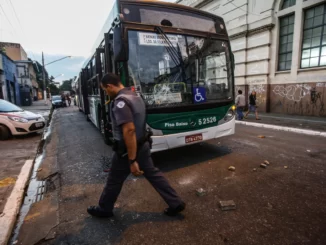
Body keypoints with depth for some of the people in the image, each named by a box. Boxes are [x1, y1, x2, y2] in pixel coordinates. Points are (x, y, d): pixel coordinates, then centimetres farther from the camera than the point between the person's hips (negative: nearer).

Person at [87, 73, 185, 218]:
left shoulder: (120, 102, -23)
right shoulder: (135, 96, 8)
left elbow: (129, 130, -31)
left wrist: (132, 161, -28)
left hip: (127, 149, -8)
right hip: (143, 145, 9)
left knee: (114, 181, 14)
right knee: (153, 174, 17)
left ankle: (104, 209, 38)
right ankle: (175, 203, 25)